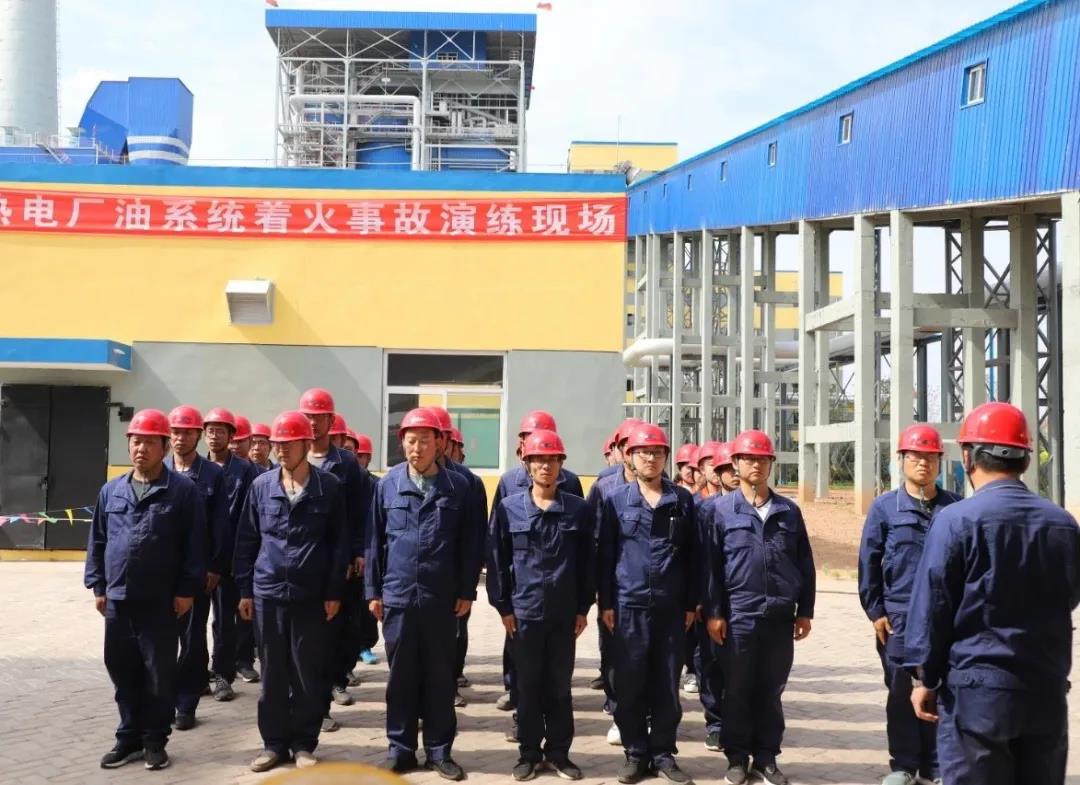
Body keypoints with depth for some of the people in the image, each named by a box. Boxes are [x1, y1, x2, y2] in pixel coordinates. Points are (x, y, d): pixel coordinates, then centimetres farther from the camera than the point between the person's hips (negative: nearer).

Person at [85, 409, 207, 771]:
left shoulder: (183, 491, -5)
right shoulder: (111, 491, 9)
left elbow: (194, 545, -6)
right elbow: (97, 542, 14)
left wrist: (187, 589, -9)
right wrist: (97, 586, 9)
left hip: (161, 603, -4)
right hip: (117, 600, 4)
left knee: (159, 675, 3)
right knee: (123, 673, 11)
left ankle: (154, 740, 16)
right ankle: (129, 737, 24)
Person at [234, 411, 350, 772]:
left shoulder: (329, 487, -3)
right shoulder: (261, 485, 4)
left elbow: (339, 542, -1)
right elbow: (246, 540, 8)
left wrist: (334, 592, -4)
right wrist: (245, 589, 5)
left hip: (311, 595, -2)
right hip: (267, 593, 2)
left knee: (308, 673, 4)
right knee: (272, 673, 9)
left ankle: (304, 743, 16)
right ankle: (274, 742, 19)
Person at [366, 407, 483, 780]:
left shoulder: (458, 486, 0)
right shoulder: (387, 485, 2)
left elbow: (470, 543, 3)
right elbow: (374, 541, 6)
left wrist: (467, 591, 0)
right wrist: (373, 591, 4)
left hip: (442, 598, -1)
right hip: (397, 596, 1)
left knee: (440, 676, 7)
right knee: (401, 676, 9)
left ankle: (439, 750, 17)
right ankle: (400, 747, 20)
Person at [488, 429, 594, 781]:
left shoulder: (578, 509, 1)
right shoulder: (508, 508, -1)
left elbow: (587, 561, 5)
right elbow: (496, 560, 1)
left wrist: (583, 608, 3)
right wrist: (503, 606, -2)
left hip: (564, 612, 1)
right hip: (524, 610, -1)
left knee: (560, 684, 9)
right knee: (528, 685, 7)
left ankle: (559, 751, 20)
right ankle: (529, 752, 18)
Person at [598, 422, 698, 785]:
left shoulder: (683, 500, 6)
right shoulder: (616, 500, 3)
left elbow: (691, 554, 8)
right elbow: (605, 553, 4)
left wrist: (691, 603, 4)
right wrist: (606, 603, -1)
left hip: (671, 607, 1)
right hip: (629, 605, -1)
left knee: (667, 685, 7)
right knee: (629, 685, 3)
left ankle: (663, 754, 17)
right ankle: (636, 754, 15)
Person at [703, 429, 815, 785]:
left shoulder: (789, 511, 8)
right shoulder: (720, 509, 0)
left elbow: (805, 564, 11)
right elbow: (710, 565, -2)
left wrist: (805, 611, 7)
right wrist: (713, 612, -6)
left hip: (780, 616, 2)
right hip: (738, 615, -2)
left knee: (771, 691, 8)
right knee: (737, 690, 5)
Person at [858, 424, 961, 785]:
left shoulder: (955, 507, 5)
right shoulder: (885, 507, 2)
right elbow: (868, 562, 2)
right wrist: (875, 611, -2)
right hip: (899, 616, -1)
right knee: (902, 693, 6)